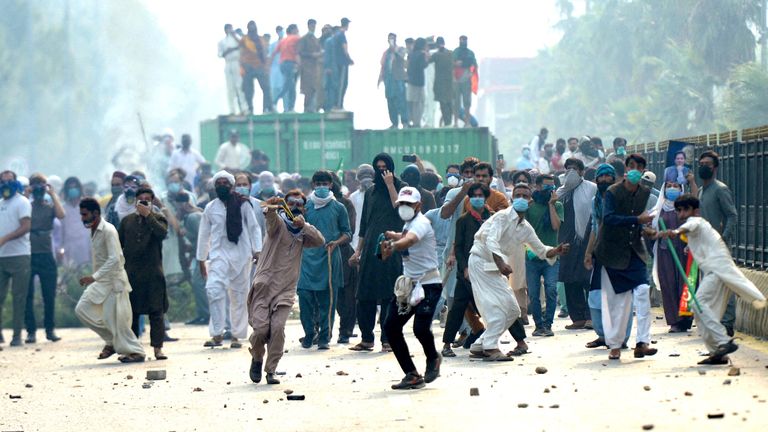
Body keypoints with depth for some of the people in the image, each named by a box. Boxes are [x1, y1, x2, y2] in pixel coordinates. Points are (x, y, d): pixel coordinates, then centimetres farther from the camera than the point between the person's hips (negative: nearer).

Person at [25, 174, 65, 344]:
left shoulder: (50, 206, 9)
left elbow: (61, 215, -12)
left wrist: (53, 194, -7)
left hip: (46, 255, 1)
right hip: (28, 254, -1)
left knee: (49, 295, 3)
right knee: (27, 295, -1)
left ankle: (50, 329, 13)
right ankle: (31, 331, 3)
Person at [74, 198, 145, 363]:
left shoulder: (108, 230, -17)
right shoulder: (94, 231, 10)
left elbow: (114, 259, -26)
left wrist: (94, 277, -32)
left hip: (114, 280, -9)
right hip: (100, 281, 9)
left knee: (114, 318, -9)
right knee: (82, 309, 3)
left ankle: (135, 352, 3)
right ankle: (112, 341, 12)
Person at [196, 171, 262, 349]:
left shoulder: (243, 204, 3)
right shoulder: (210, 208, 9)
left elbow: (254, 227, 6)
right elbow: (204, 234, 14)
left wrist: (257, 250, -4)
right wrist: (201, 259, 14)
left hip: (241, 255, 0)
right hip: (219, 254, 0)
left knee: (239, 296, 4)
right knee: (214, 289, -19)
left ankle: (237, 336, 14)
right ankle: (217, 334, -18)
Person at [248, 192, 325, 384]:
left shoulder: (303, 232, 15)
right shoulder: (279, 222, 1)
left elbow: (320, 241, -3)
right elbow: (272, 219, -24)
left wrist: (304, 225, -18)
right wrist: (271, 209, -49)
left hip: (286, 289, 3)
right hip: (264, 285, -2)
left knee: (278, 328, -13)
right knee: (260, 328, -10)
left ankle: (271, 370, -1)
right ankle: (257, 359, 19)